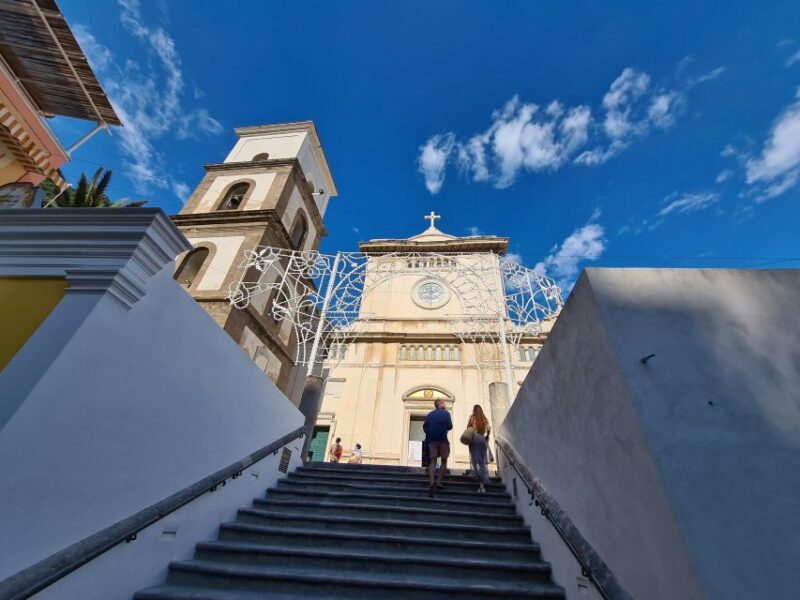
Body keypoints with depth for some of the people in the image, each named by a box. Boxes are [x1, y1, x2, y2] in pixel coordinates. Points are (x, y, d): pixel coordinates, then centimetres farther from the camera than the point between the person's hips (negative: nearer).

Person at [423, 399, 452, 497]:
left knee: (433, 461, 1)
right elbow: (450, 426, -4)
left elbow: (425, 427, 11)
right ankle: (438, 482, 2)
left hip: (431, 439, 3)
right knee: (444, 461, 12)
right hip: (442, 439, -3)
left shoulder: (429, 414, 14)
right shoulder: (446, 413, 2)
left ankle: (432, 484, -16)